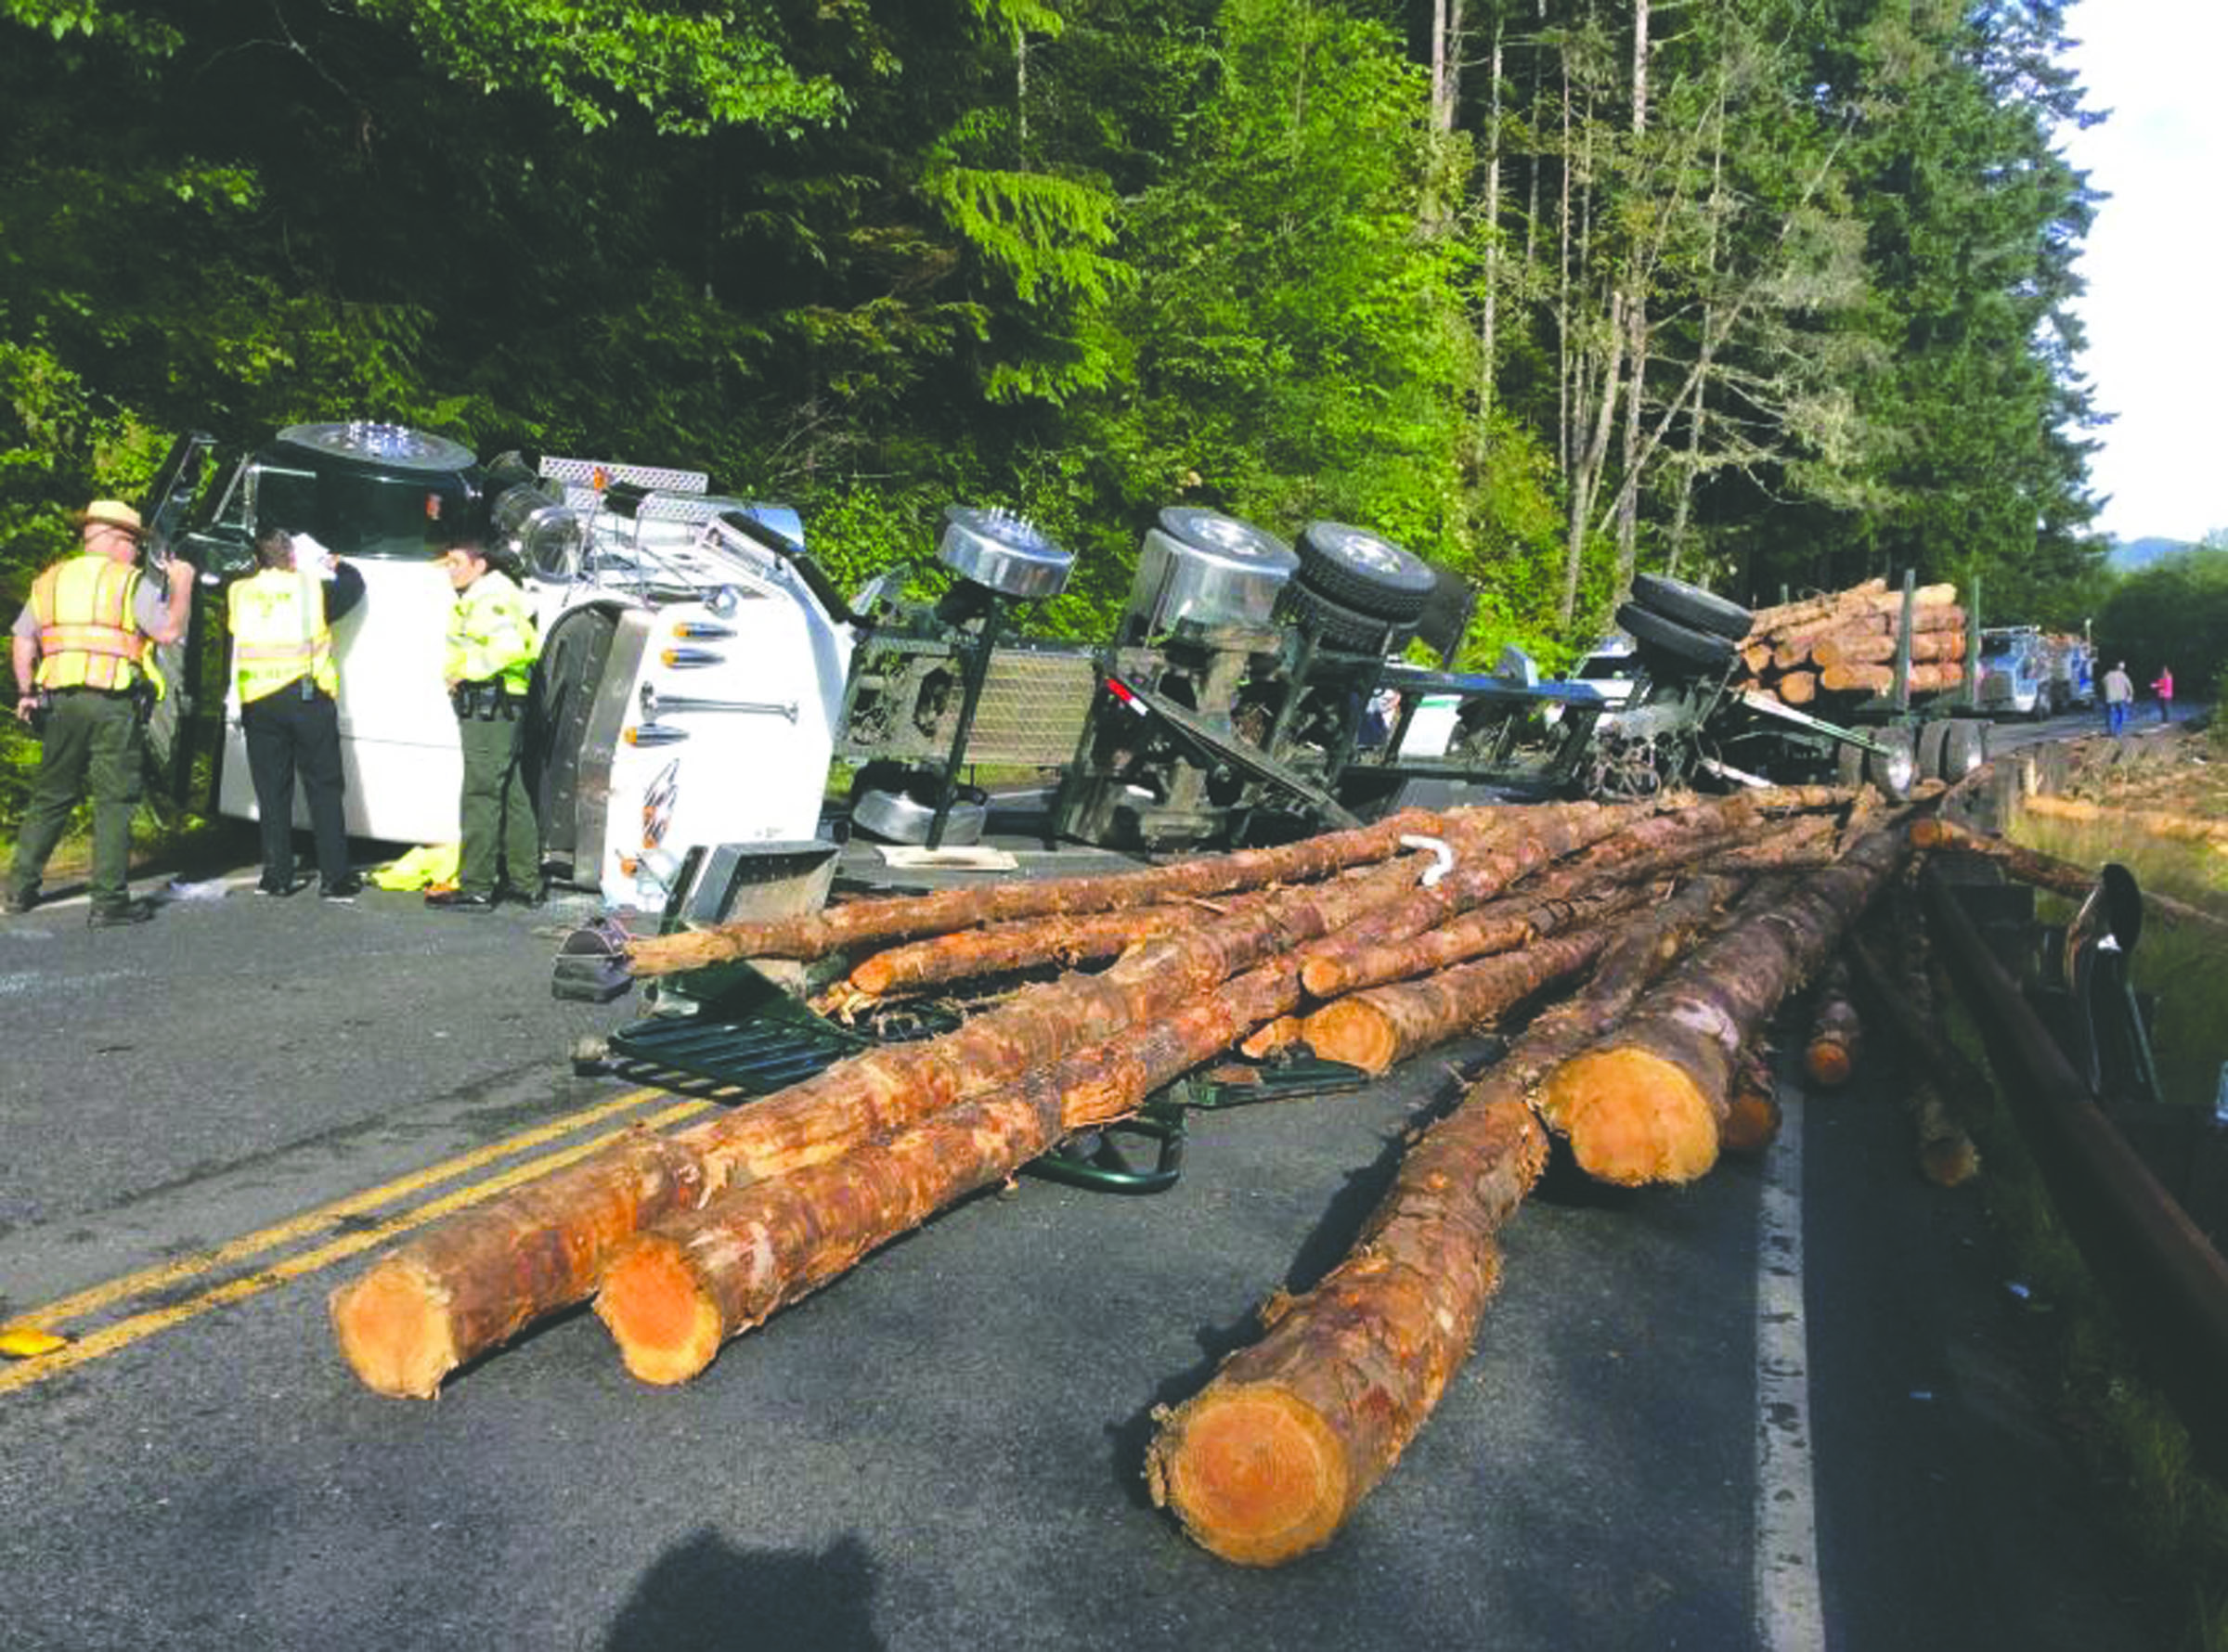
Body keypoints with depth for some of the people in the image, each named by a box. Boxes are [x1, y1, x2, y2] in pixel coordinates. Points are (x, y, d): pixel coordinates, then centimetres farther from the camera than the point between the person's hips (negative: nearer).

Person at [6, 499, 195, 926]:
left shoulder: (49, 581, 15)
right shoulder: (130, 582, -2)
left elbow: (22, 641, 15)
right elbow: (170, 631, -8)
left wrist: (26, 692, 21)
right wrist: (182, 585, 4)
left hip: (61, 700, 5)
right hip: (114, 703, -5)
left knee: (50, 796, 16)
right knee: (115, 801, -2)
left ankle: (19, 889, 20)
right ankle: (110, 901, -3)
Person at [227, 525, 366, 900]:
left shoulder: (239, 593, 5)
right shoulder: (312, 587, -2)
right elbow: (354, 585, 14)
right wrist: (334, 564, 33)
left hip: (257, 702, 3)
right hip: (307, 698, -2)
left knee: (271, 791, 10)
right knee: (323, 788, 2)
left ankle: (277, 876, 12)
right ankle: (334, 877, 1)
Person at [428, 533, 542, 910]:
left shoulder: (487, 600, -11)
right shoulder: (477, 600, 22)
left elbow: (509, 647, -27)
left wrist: (465, 670, -17)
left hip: (490, 705, -11)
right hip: (500, 708, 11)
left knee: (480, 797, -8)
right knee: (511, 797, 13)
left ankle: (475, 889, -5)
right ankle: (526, 883, 19)